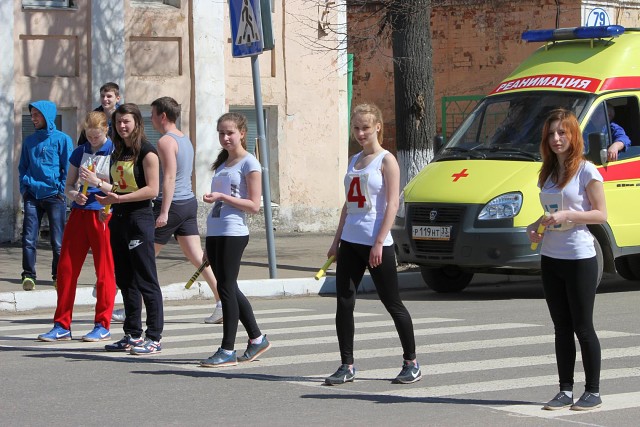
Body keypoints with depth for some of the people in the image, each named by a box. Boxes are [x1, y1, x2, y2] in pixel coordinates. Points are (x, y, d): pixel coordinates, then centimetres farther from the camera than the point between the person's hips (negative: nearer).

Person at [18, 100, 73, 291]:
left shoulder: (62, 139, 1)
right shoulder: (29, 141, 13)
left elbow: (68, 168, 1)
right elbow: (23, 167, 19)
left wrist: (61, 191, -6)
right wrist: (24, 188, 5)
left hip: (54, 196, -3)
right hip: (32, 196, 3)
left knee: (57, 241, 1)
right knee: (28, 239, -5)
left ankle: (59, 276, 11)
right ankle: (28, 275, -1)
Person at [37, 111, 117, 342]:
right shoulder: (80, 152, 12)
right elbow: (68, 186, 14)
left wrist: (98, 182, -18)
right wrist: (75, 194, -7)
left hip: (103, 214, -5)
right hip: (79, 213, 5)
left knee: (104, 271, -1)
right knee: (66, 268, 3)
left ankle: (103, 326, 8)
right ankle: (62, 326, 9)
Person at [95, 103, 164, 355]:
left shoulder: (146, 152, -9)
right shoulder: (118, 153, 16)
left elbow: (152, 190, -16)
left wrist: (119, 198, -20)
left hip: (139, 218, -9)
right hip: (118, 219, 9)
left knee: (146, 281, -7)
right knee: (125, 281, 10)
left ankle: (154, 337, -4)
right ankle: (133, 336, 17)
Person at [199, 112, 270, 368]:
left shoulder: (249, 163, -7)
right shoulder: (222, 163, 18)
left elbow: (254, 205, -12)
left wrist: (222, 197, -21)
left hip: (233, 233, -8)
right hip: (214, 232, 9)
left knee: (226, 288, -7)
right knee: (229, 289, 10)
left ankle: (227, 350, -3)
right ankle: (257, 339, 22)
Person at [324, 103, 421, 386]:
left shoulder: (386, 160, -7)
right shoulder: (354, 160, 15)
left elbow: (392, 204, -13)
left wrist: (379, 242, -19)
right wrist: (337, 241, 17)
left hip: (376, 243, -7)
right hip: (350, 242, 7)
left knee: (392, 304, 1)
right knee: (344, 303, 1)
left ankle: (411, 363, 12)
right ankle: (347, 366, 7)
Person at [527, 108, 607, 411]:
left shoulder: (586, 171, -8)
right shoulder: (548, 173, 12)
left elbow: (601, 214, -10)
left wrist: (567, 215, -21)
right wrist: (536, 228, 1)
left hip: (579, 259, -7)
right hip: (551, 258, 7)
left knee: (582, 327, -2)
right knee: (562, 328, 10)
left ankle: (593, 392, 6)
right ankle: (565, 391, 14)